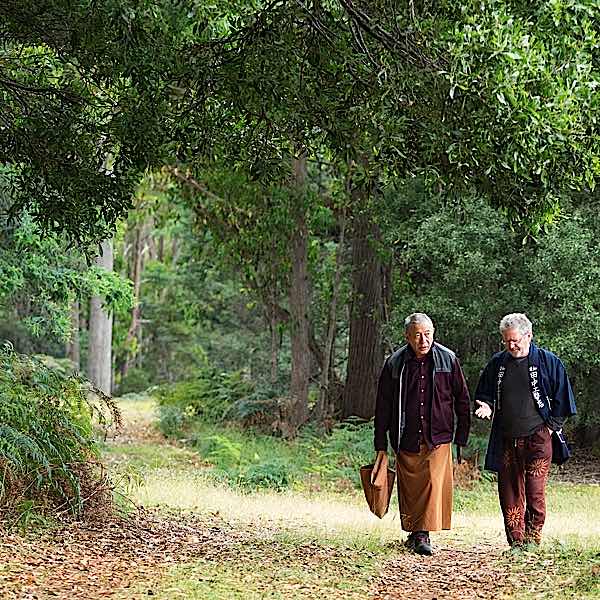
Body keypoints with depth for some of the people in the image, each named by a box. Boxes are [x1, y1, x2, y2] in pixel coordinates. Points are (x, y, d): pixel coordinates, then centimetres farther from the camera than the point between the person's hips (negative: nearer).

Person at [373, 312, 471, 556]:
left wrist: (462, 437, 5)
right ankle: (413, 532, 23)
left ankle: (424, 534, -10)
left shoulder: (448, 360, -1)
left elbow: (462, 400, 7)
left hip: (438, 438, -1)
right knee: (409, 488, 6)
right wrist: (381, 447, 2)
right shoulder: (394, 364, -2)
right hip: (406, 440, 1)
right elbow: (383, 408, 4)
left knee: (435, 483, -13)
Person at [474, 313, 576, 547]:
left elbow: (562, 398, 5)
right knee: (510, 493, 4)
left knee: (535, 493, -7)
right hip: (506, 440, 4)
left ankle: (532, 541, 0)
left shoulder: (548, 362, 0)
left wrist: (552, 426, -2)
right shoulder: (497, 363, 10)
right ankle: (515, 542, 10)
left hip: (537, 438, -3)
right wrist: (486, 406, -1)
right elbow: (484, 393, 20)